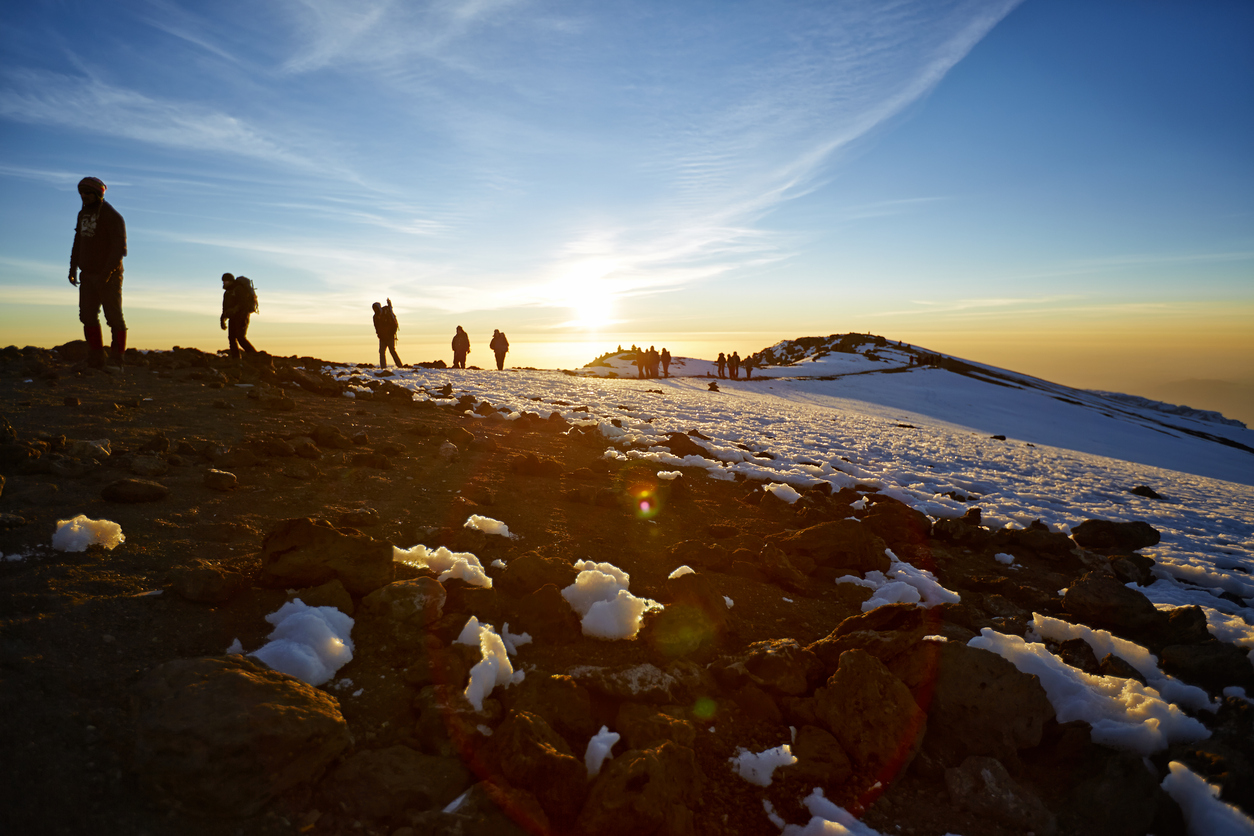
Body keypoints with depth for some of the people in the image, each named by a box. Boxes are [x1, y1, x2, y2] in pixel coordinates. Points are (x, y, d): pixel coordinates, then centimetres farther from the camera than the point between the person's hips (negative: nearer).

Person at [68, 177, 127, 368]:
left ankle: (117, 359, 9)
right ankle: (96, 359, 7)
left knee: (114, 316, -1)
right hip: (88, 274, 7)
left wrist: (106, 274, -24)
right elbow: (78, 243, 18)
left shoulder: (112, 217, -12)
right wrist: (73, 269, 9)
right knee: (87, 315, 1)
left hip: (109, 275, -7)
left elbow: (119, 248, -18)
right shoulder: (83, 214, 11)